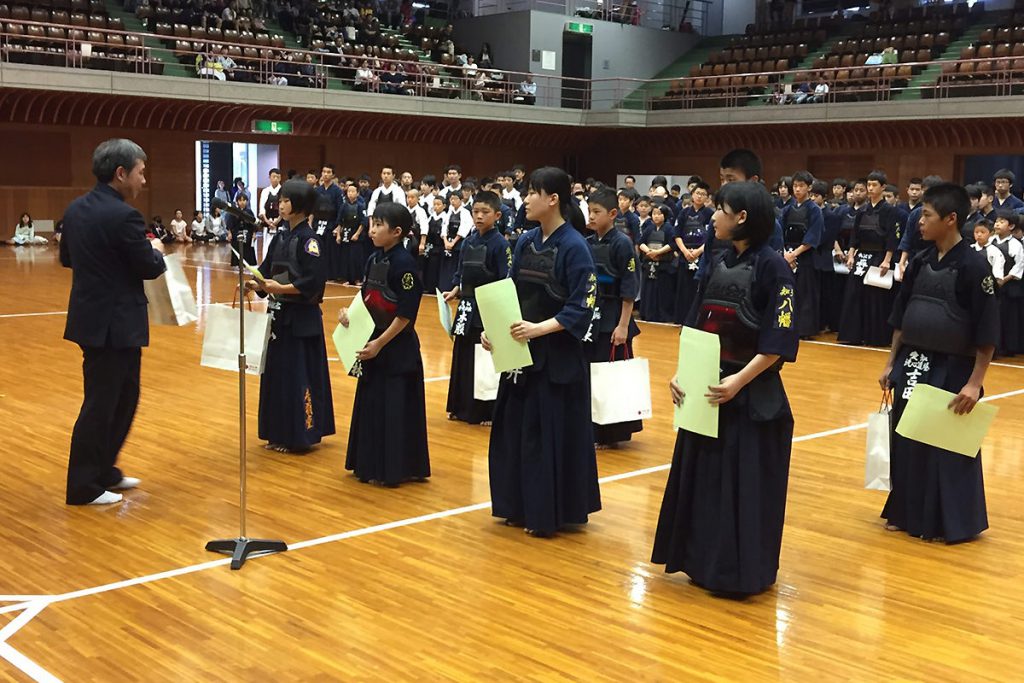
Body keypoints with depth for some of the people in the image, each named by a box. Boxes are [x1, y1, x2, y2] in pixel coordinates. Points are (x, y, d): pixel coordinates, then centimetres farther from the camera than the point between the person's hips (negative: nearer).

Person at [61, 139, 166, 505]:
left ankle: (103, 470, 31)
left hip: (93, 318, 9)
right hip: (114, 324, -9)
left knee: (124, 397, 20)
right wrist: (155, 250, 5)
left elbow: (66, 257, 17)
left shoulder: (76, 208, 7)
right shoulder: (123, 216, -20)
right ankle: (83, 486, 12)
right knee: (101, 404, 1)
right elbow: (150, 268, -15)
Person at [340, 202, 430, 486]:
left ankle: (395, 469, 9)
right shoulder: (373, 259, 8)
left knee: (396, 407, -2)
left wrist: (380, 343, -17)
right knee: (370, 403, 14)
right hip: (372, 342, 9)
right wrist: (349, 313, -2)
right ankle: (370, 465, 26)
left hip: (397, 348, -8)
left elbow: (406, 314, -18)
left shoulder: (404, 263, -16)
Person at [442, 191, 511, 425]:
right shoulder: (469, 241, 8)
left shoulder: (500, 244, -10)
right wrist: (455, 291, 3)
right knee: (462, 357, 13)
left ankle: (488, 412, 9)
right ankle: (461, 407, 25)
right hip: (467, 308, 7)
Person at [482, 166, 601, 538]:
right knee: (515, 428, 12)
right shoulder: (525, 242, 7)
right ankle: (521, 506, 26)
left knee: (554, 433, 1)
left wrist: (539, 328, -24)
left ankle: (550, 512, 14)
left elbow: (581, 308, -15)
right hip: (520, 351, 7)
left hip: (558, 357, -7)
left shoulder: (574, 247, -12)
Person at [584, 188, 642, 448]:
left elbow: (629, 289, -12)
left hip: (612, 319, -6)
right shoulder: (587, 244, 7)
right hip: (589, 317, 6)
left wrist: (623, 325, -15)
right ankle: (593, 430, 21)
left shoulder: (622, 244, -10)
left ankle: (612, 434, 10)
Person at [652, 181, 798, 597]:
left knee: (746, 483, 1)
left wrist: (738, 381, -21)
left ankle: (743, 571, 14)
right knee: (702, 476, 13)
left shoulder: (772, 266, -13)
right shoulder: (719, 264, 9)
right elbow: (696, 327, 12)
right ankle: (705, 561, 27)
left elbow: (779, 339, -17)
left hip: (752, 396, -7)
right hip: (707, 388, 7)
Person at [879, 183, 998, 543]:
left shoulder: (973, 266, -14)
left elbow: (987, 333, -14)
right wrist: (891, 363, 12)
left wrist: (974, 383, -16)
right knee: (907, 441, 14)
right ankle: (909, 513, 30)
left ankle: (952, 523, 19)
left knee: (950, 446, 4)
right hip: (913, 365, 6)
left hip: (952, 370, -6)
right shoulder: (920, 262, 5)